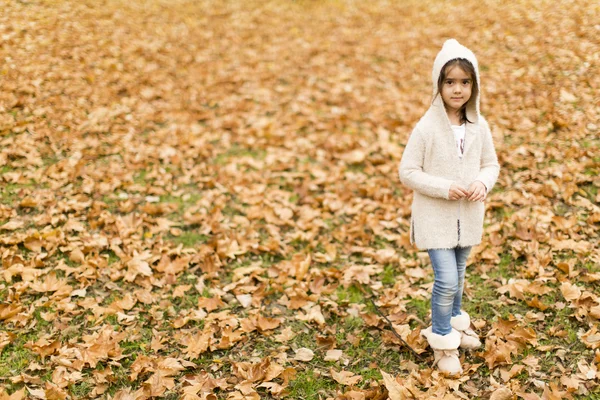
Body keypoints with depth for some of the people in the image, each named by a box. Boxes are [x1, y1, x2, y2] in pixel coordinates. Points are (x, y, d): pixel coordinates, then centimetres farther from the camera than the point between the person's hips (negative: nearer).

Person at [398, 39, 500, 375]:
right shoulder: (427, 128, -17)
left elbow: (491, 164, 7)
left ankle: (455, 322, 45)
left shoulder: (479, 126, -4)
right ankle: (443, 341, 12)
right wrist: (444, 188, -23)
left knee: (458, 276, 20)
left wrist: (483, 183, -15)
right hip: (435, 216, -4)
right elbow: (407, 172, -13)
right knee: (446, 280, -8)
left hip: (468, 215, 5)